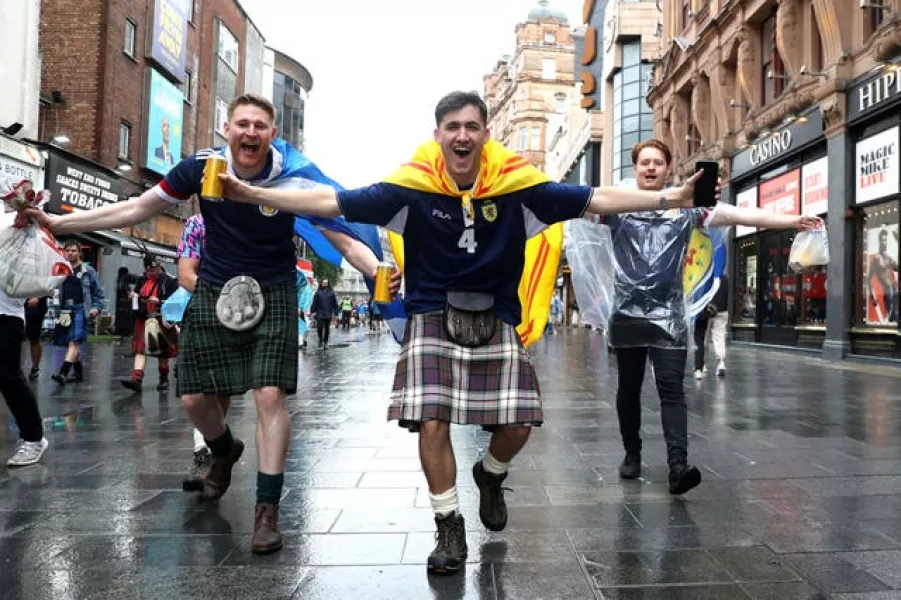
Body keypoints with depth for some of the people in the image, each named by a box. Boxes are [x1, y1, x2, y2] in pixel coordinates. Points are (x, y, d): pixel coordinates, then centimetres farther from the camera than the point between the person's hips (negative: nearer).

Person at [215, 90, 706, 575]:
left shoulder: (517, 184, -9)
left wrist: (668, 198, -12)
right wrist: (253, 194, -14)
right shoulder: (411, 187, -11)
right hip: (432, 317, -1)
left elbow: (596, 199, -7)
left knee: (517, 425, -3)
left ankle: (490, 477, 35)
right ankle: (449, 530, 16)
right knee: (432, 423, -7)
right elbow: (332, 202, -10)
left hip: (495, 319, 1)